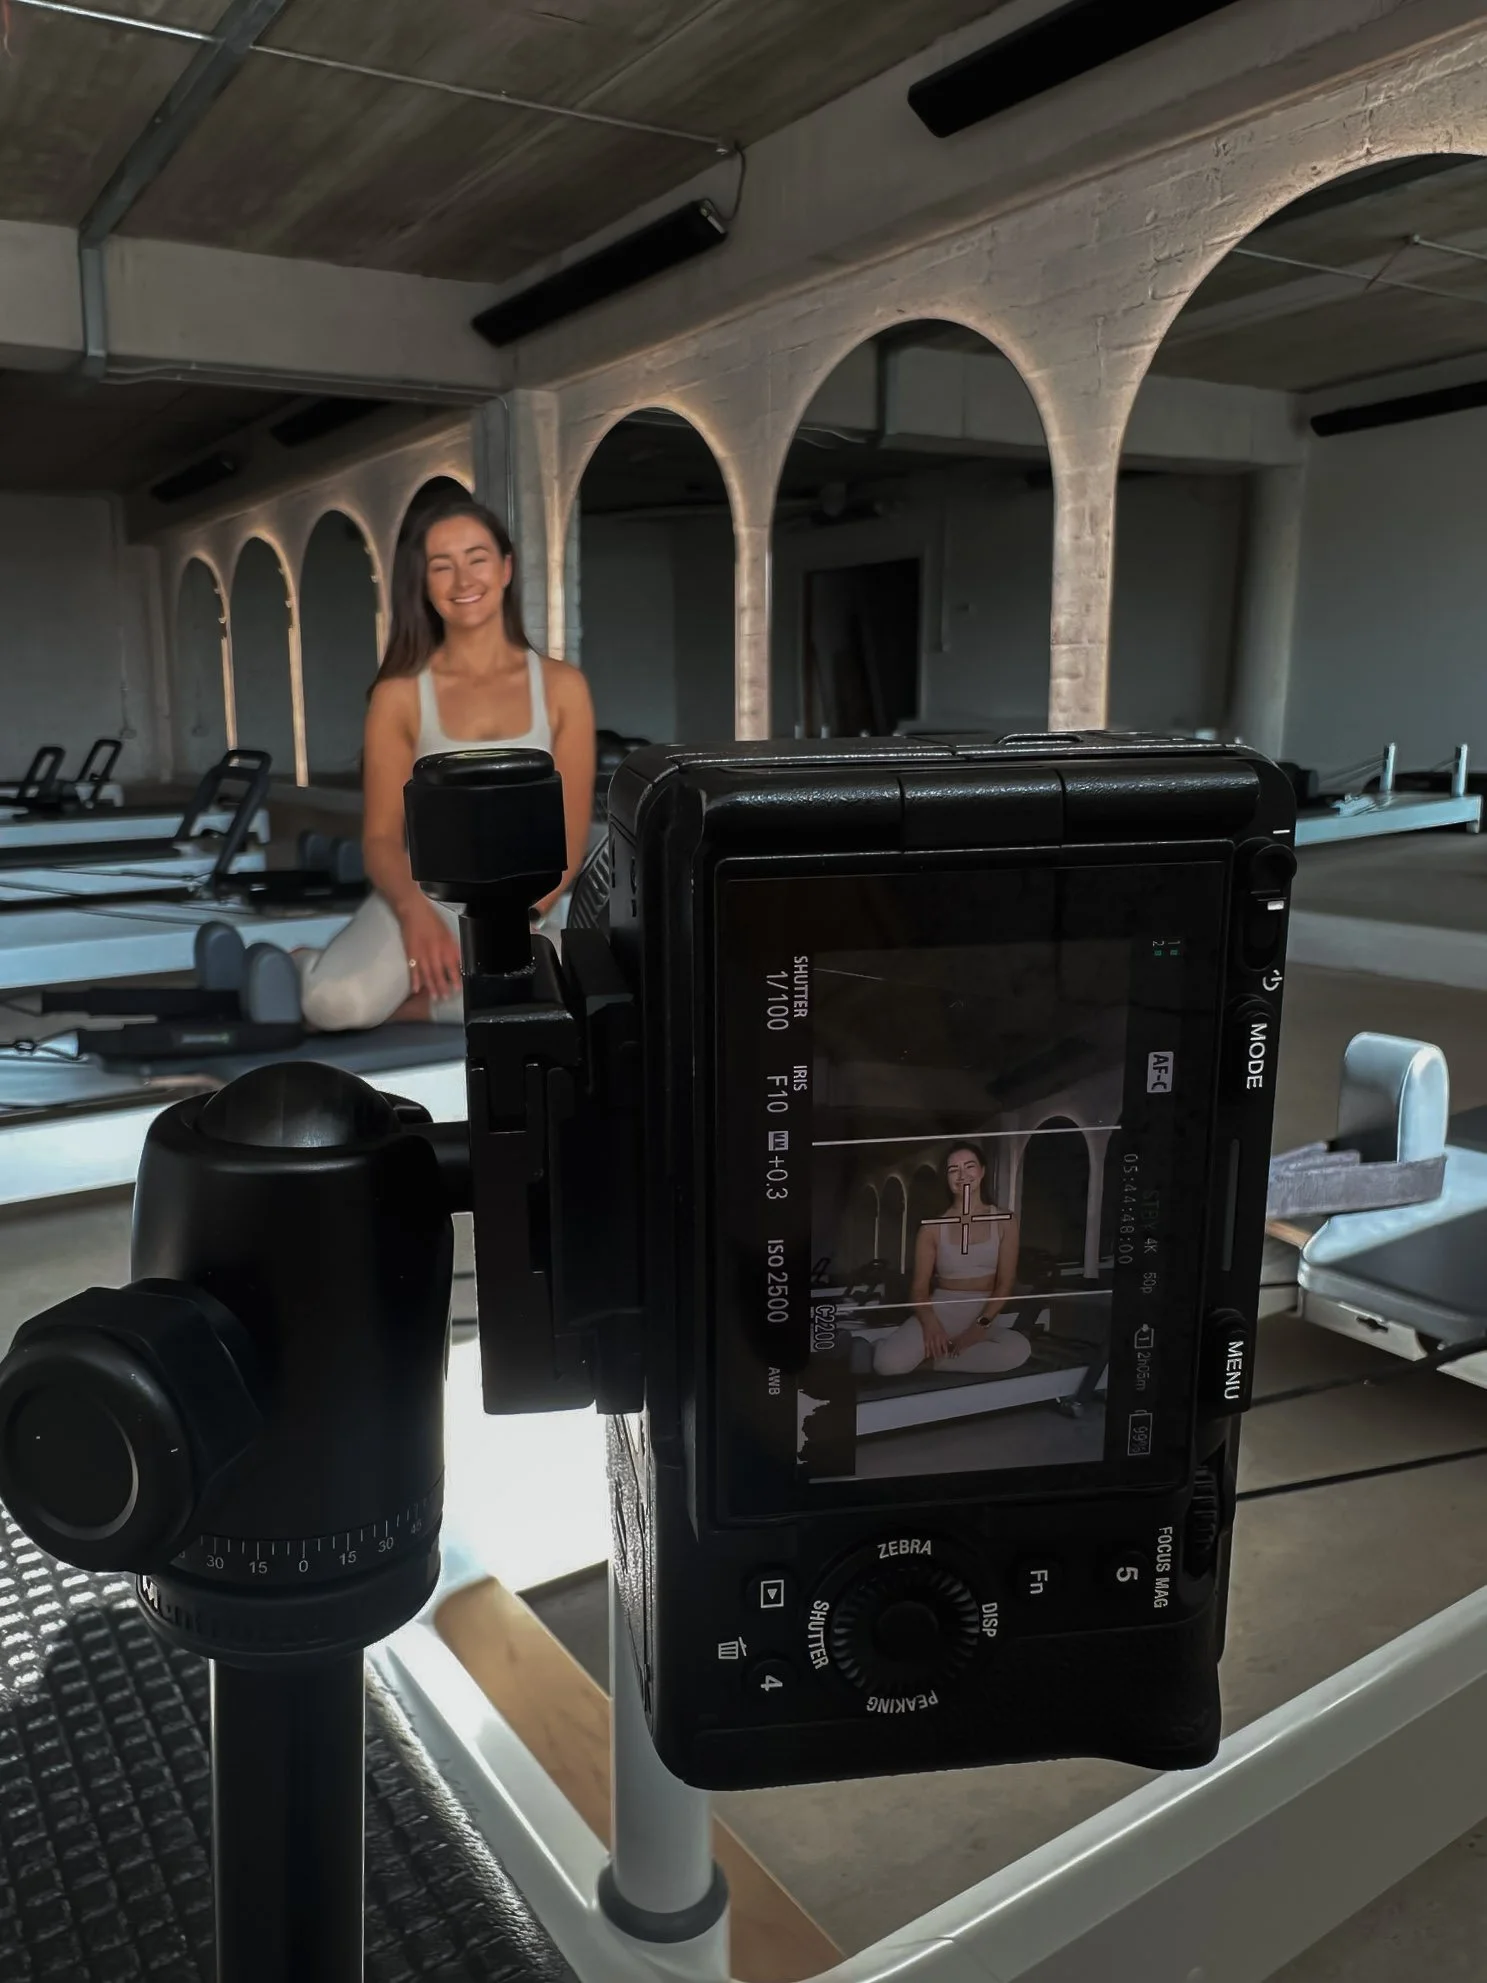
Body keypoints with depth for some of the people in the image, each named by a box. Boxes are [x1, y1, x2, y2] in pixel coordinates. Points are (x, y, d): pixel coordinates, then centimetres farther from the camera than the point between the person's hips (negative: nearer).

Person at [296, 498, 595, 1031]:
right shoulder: (399, 696, 2)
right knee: (337, 1004, -32)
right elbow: (381, 836, 0)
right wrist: (413, 909, -21)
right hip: (422, 893, 0)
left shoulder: (561, 688, 4)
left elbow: (569, 838, 2)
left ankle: (401, 1000, -6)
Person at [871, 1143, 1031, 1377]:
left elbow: (1005, 1283, -1)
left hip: (985, 1313, 3)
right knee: (889, 1363, -33)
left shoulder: (1004, 1222, 4)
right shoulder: (932, 1227, 2)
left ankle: (930, 1357, -17)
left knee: (1018, 1349, -35)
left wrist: (979, 1326, -16)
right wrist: (930, 1323, -23)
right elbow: (919, 1287, -1)